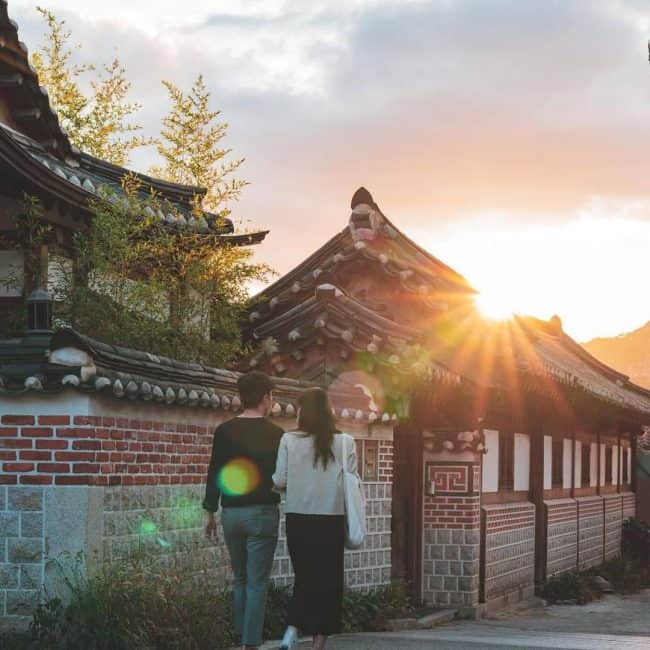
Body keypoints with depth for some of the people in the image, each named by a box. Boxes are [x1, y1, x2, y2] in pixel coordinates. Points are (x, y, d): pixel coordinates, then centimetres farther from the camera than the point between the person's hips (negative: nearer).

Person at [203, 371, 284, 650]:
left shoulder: (224, 431, 1)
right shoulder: (275, 434, -6)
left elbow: (214, 474, 2)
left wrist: (210, 514, 9)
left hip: (231, 513, 3)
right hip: (262, 512, -3)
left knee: (240, 579, 19)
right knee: (257, 583, 0)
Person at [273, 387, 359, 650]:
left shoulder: (289, 440, -4)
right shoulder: (345, 442, -3)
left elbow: (279, 481, -4)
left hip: (298, 520, 1)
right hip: (332, 520, -1)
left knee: (304, 577, 15)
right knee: (328, 580, 9)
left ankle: (292, 629, -3)